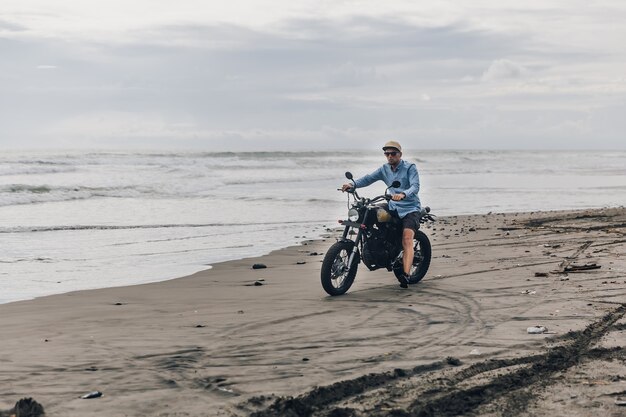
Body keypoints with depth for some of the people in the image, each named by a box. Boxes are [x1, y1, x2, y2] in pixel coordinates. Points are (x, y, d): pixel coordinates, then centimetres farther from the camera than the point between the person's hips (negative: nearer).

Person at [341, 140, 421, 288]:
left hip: (410, 208, -7)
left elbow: (415, 186, -21)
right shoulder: (385, 169, 11)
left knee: (407, 240, -24)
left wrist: (403, 194, -42)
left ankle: (406, 275, -38)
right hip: (393, 208, 7)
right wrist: (353, 184, -19)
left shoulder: (410, 168, -7)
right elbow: (369, 178, 0)